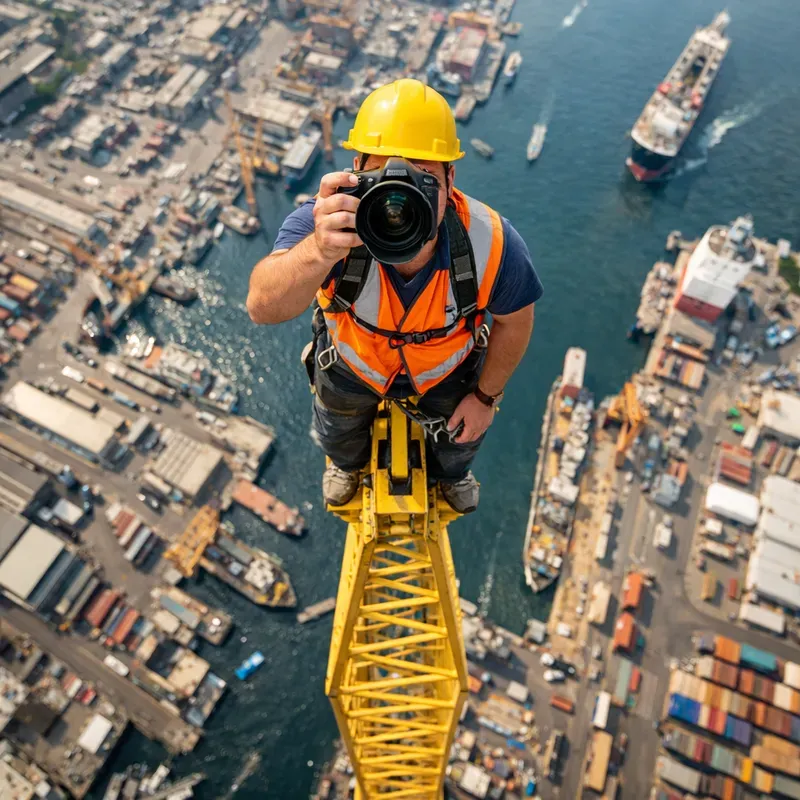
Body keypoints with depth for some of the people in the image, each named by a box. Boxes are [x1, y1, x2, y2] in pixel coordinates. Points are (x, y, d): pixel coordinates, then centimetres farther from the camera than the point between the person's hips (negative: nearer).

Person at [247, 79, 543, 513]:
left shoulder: (493, 243, -37)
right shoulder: (327, 224, -41)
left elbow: (513, 321, -16)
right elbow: (263, 308, -55)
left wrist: (487, 396, -4)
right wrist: (319, 251, -75)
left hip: (448, 370, 1)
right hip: (351, 363, 0)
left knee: (459, 437, 30)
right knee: (339, 432, 31)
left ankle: (452, 472, 71)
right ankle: (348, 464, 72)